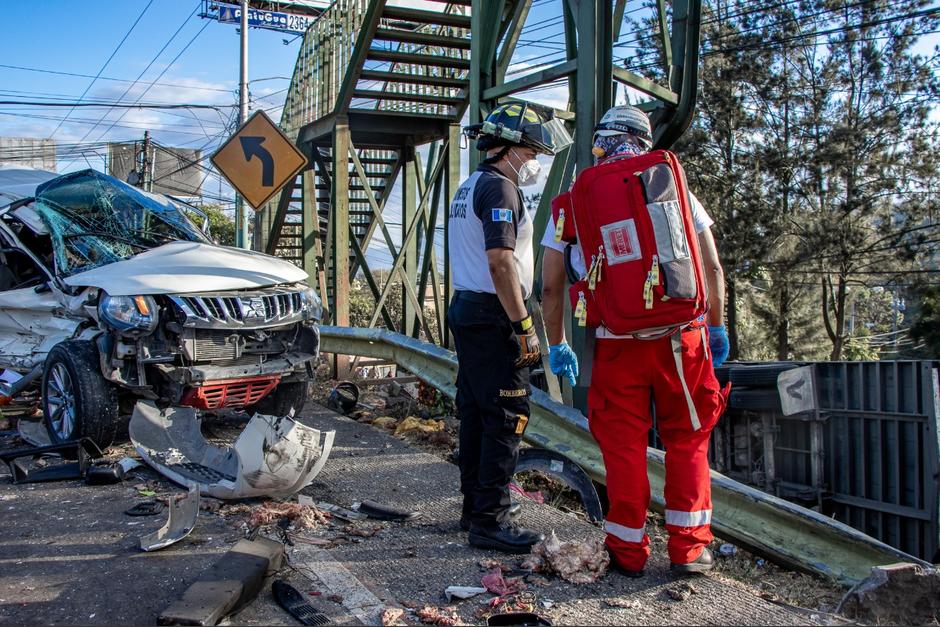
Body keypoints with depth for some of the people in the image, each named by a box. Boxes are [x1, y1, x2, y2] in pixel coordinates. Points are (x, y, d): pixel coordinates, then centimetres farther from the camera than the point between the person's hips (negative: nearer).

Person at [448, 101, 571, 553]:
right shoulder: (499, 188, -12)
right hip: (494, 316, -10)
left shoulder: (469, 188, 19)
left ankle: (474, 508, 23)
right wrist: (524, 324, -19)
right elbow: (501, 262, -22)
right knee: (506, 419, -6)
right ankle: (490, 521, -2)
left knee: (475, 414, 14)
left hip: (466, 311, 10)